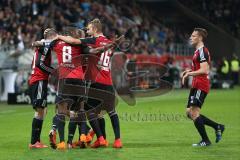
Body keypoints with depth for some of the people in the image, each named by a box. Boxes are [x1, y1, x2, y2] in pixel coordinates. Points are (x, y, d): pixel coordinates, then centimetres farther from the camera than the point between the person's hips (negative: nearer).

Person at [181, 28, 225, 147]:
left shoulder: (202, 51, -14)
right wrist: (190, 70, 16)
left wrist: (189, 73, -19)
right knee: (189, 112, 10)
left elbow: (204, 70, -24)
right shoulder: (198, 51, 18)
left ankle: (205, 140, -5)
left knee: (194, 113, -12)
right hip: (196, 86, 11)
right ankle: (217, 127, 17)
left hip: (200, 86, -11)